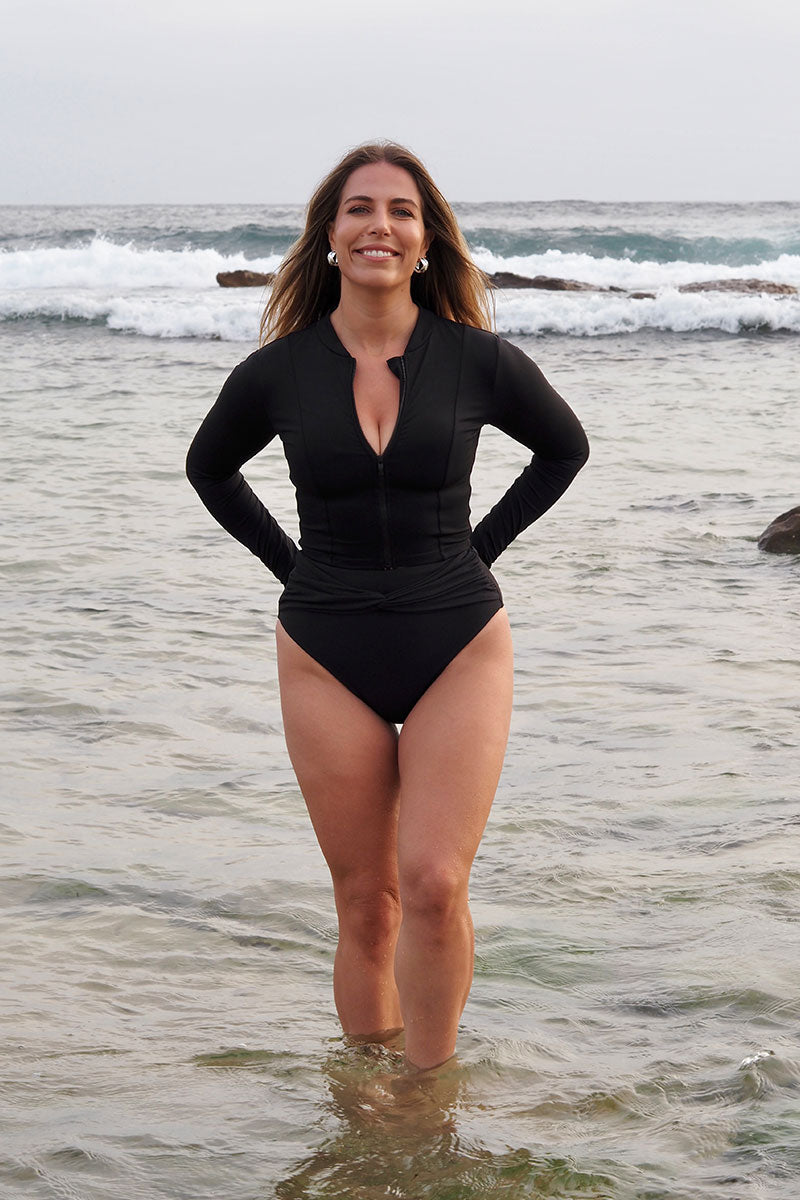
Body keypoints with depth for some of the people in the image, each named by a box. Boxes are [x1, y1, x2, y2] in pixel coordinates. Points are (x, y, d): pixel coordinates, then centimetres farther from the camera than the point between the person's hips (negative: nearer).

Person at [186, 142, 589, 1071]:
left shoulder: (478, 361, -6)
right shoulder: (278, 372, -4)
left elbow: (565, 448, 14)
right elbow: (209, 468, 17)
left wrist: (480, 546, 5)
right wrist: (291, 563, 7)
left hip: (458, 648, -1)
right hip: (328, 657, 1)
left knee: (435, 887, -12)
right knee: (366, 904, 5)